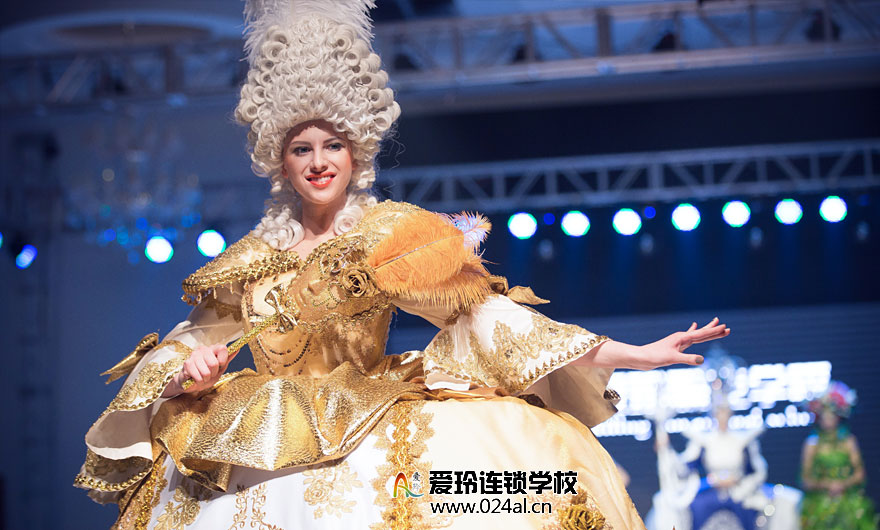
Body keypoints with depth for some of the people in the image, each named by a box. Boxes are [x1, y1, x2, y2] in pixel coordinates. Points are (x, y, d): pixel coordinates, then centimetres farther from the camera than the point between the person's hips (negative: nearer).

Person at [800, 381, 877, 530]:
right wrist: (826, 485, -13)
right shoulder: (812, 443, 5)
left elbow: (860, 474, 5)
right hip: (820, 503, -1)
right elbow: (806, 480, 3)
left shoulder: (848, 441, 7)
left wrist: (843, 484, -12)